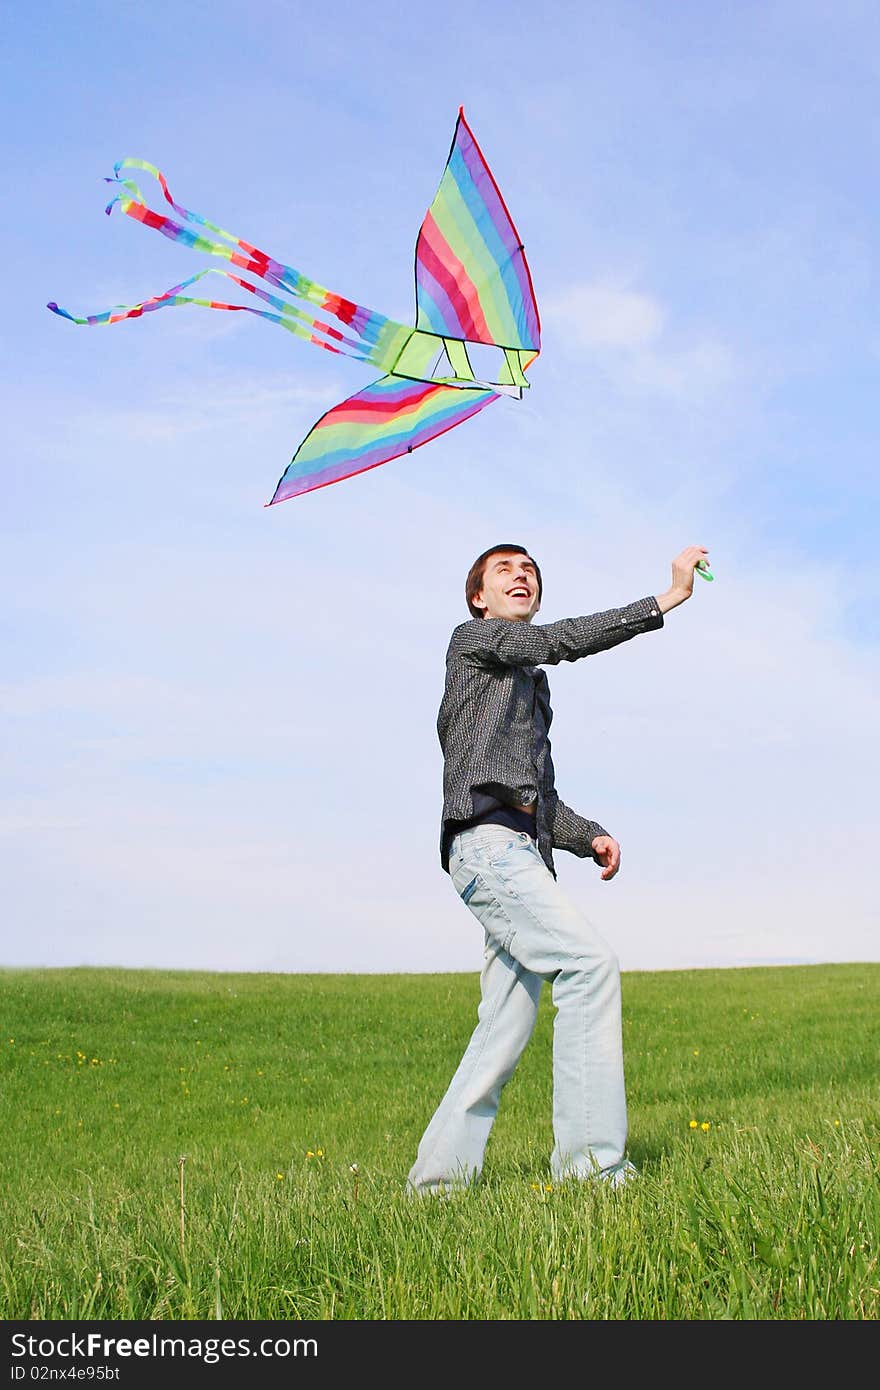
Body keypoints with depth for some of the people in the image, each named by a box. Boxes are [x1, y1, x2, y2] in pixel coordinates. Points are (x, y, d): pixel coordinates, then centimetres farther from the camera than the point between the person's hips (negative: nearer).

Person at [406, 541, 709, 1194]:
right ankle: (590, 1161, -25)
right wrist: (669, 598, -9)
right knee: (591, 962, -22)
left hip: (524, 856, 9)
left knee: (505, 1029, 3)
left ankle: (438, 1177, 6)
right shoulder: (474, 638, 9)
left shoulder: (531, 682, 33)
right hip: (488, 841, -9)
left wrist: (590, 835, 11)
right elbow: (565, 639, -8)